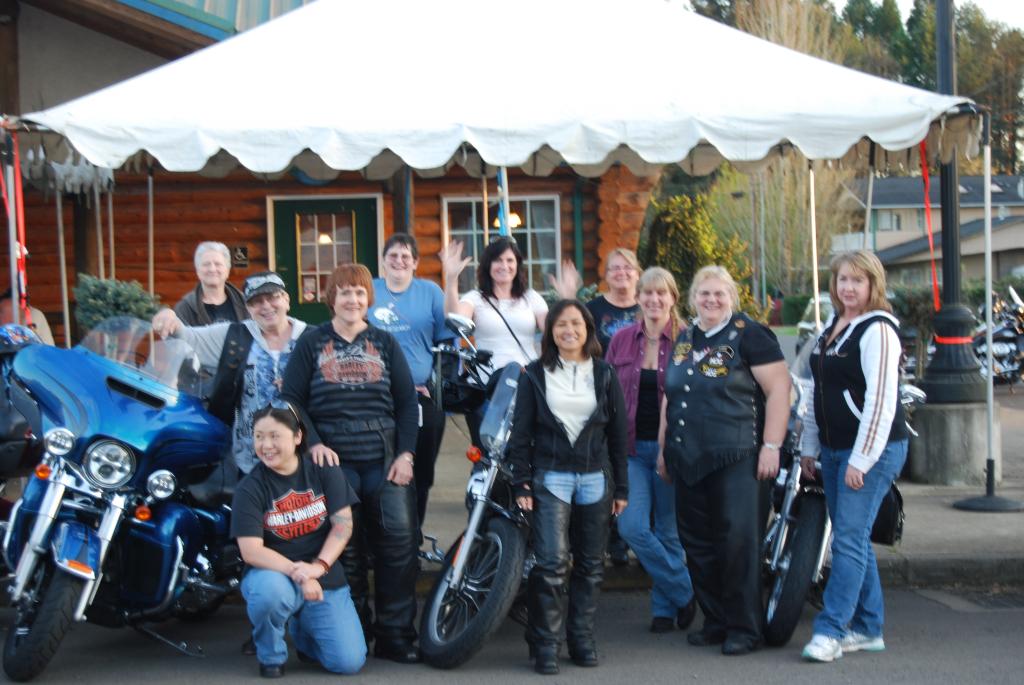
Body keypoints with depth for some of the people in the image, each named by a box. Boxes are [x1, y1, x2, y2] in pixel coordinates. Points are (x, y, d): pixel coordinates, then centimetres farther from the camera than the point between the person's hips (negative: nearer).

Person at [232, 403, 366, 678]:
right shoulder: (250, 488, -9)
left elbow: (343, 523, -5)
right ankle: (271, 655, -7)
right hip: (275, 574, -2)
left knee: (349, 662, -12)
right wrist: (296, 572, -29)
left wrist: (318, 566, -21)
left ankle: (302, 630, 22)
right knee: (270, 591, -40)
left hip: (325, 580, 2)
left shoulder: (324, 470, -1)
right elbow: (251, 551, -16)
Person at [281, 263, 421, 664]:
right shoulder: (311, 342, 9)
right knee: (345, 548, -3)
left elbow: (406, 401, 9)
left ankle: (395, 635, 3)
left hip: (385, 460, 1)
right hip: (333, 459, -1)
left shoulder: (385, 343, 14)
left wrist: (406, 453, -2)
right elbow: (292, 399, 4)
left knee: (399, 541, -7)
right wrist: (314, 443, -10)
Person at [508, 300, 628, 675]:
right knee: (551, 562, -11)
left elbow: (618, 432, 8)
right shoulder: (535, 374, 4)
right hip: (550, 476, -2)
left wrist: (621, 487, 5)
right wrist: (521, 485, -5)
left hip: (595, 477, 2)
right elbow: (521, 433, 2)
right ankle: (545, 644, -2)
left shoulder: (604, 374, 8)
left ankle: (582, 637, 19)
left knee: (590, 564, 7)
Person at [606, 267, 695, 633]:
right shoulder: (622, 340, 7)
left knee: (669, 532, 6)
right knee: (632, 527, -9)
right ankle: (684, 592, 9)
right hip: (632, 447, 3)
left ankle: (664, 606, 24)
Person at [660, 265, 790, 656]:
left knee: (737, 543, -6)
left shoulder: (748, 335, -4)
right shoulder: (683, 340, 17)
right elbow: (668, 397, 25)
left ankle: (745, 628, 4)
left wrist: (771, 446, -15)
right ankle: (715, 620, 21)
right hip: (688, 462, 7)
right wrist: (664, 447, 21)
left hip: (736, 460, -7)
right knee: (697, 545, 9)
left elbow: (779, 388, -9)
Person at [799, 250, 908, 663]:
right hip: (834, 450, 9)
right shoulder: (830, 327, 14)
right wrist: (808, 447, 17)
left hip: (872, 450, -8)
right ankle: (868, 629, 19)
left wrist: (861, 459, -20)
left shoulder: (878, 330, -12)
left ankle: (830, 630, -7)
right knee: (854, 539, 11)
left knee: (849, 539, -9)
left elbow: (881, 401, -19)